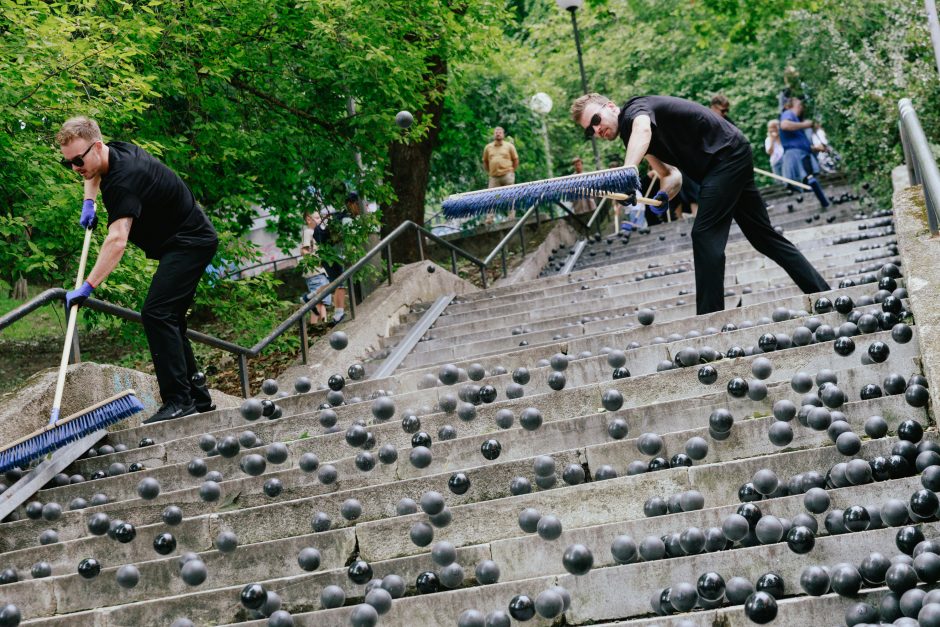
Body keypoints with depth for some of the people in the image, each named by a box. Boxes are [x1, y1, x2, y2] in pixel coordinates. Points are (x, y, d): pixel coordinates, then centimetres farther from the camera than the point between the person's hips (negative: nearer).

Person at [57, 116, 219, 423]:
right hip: (189, 240, 11)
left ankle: (179, 400, -22)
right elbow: (94, 174, 31)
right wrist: (88, 202, 14)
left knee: (156, 314, -21)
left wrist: (87, 287, -41)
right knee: (168, 319, 10)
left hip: (189, 243, -11)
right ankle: (197, 398, 14)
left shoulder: (124, 179, -27)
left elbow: (117, 241, -38)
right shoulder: (114, 151, 3)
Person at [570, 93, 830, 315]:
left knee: (705, 233, -15)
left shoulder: (634, 108, -15)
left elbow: (642, 128, -41)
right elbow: (671, 174, 12)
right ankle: (823, 295, 22)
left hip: (727, 153, -10)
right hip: (731, 158, 10)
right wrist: (664, 195, -12)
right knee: (763, 235, 14)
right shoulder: (630, 136, 12)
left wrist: (629, 168, -59)